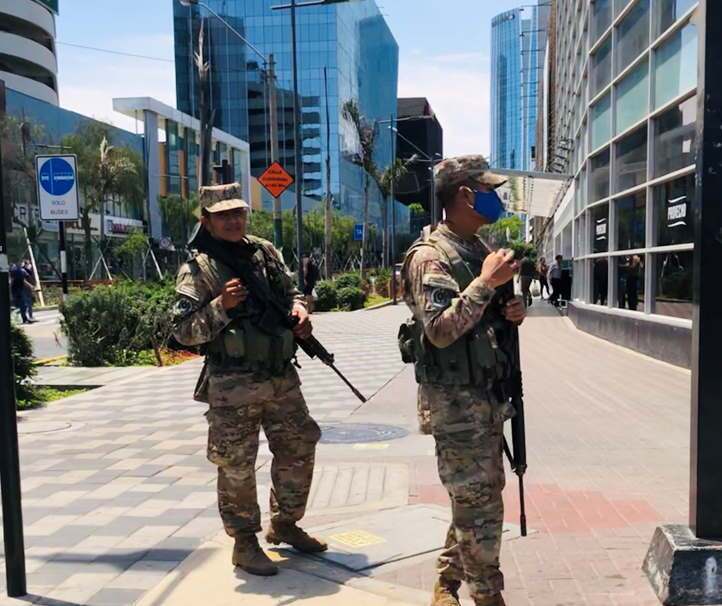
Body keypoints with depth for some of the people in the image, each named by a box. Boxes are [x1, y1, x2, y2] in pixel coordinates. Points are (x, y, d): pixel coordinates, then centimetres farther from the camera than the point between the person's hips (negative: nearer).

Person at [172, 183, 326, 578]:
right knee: (236, 467, 4)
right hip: (233, 386, -6)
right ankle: (244, 542, 24)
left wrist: (298, 308, -1)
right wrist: (220, 306, -24)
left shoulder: (266, 252, 9)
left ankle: (285, 524, 35)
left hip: (282, 377, 6)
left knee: (298, 451, 15)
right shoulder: (197, 269, -7)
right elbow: (183, 330, -11)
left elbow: (290, 292, 21)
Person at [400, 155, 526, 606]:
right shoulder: (431, 256, -15)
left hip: (487, 393, 9)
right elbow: (440, 329, -25)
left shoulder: (481, 250, 12)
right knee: (479, 504, 0)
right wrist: (486, 281, -25)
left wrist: (512, 311, 1)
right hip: (456, 399, -9)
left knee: (481, 494, 18)